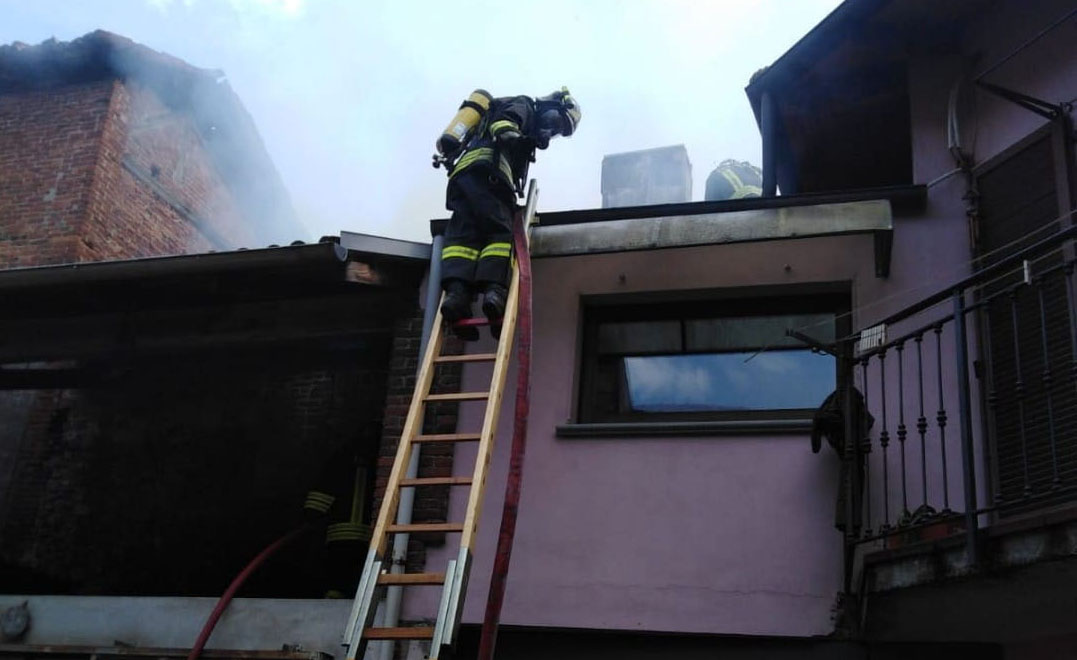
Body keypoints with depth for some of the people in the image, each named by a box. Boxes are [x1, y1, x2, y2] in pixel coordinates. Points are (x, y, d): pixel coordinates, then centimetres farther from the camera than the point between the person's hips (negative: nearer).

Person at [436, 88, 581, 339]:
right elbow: (504, 120, -5)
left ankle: (456, 292, -33)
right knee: (500, 232, -15)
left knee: (464, 236, -12)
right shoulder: (524, 106, 17)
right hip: (485, 171, -8)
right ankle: (494, 289, -36)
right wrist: (509, 136, -24)